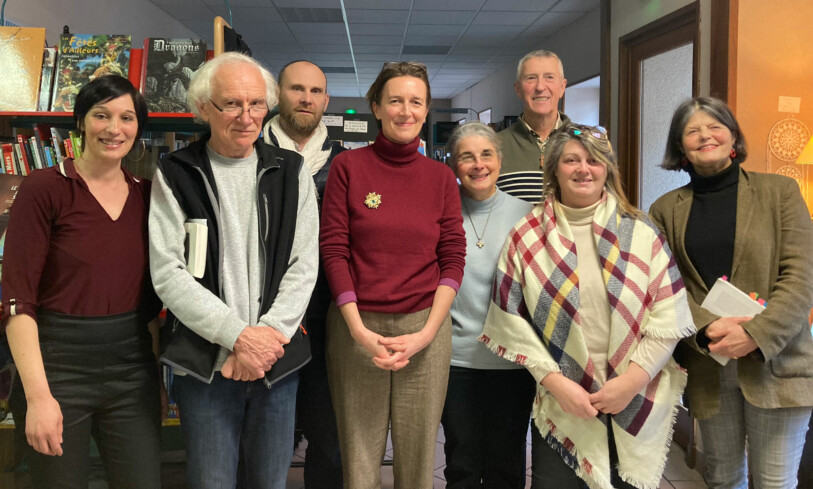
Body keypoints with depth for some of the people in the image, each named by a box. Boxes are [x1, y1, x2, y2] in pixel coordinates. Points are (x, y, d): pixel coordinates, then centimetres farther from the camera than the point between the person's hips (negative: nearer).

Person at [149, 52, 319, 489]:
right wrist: (239, 336, -14)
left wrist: (269, 335, -10)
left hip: (277, 360, 2)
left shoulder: (291, 172, 7)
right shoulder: (175, 175, 1)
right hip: (204, 364, -2)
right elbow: (167, 273, -7)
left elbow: (304, 266, 2)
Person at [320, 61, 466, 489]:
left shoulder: (441, 177, 8)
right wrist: (360, 331, -11)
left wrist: (426, 334, -8)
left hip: (424, 328, 2)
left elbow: (453, 259, 4)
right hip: (357, 328, -1)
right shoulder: (348, 167, 2)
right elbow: (334, 250, -2)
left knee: (418, 454, 9)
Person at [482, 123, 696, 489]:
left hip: (639, 407, 1)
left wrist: (631, 381, -12)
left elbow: (668, 315, -3)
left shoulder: (641, 234, 2)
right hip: (561, 405, 0)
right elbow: (512, 320, -3)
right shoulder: (526, 238, 0)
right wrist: (556, 382, -10)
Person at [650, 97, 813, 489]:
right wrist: (706, 328, -17)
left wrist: (755, 334, -18)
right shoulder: (666, 209, 7)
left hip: (775, 364, -2)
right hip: (706, 366, 2)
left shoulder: (780, 192, 2)